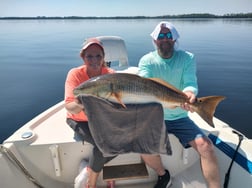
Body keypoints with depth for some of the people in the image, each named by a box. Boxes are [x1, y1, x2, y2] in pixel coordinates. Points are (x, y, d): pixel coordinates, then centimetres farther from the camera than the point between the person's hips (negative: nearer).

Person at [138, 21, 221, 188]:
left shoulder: (187, 58, -3)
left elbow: (190, 83, -17)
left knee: (206, 146, -18)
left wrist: (189, 93, -43)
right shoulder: (147, 60, -5)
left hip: (179, 117, 1)